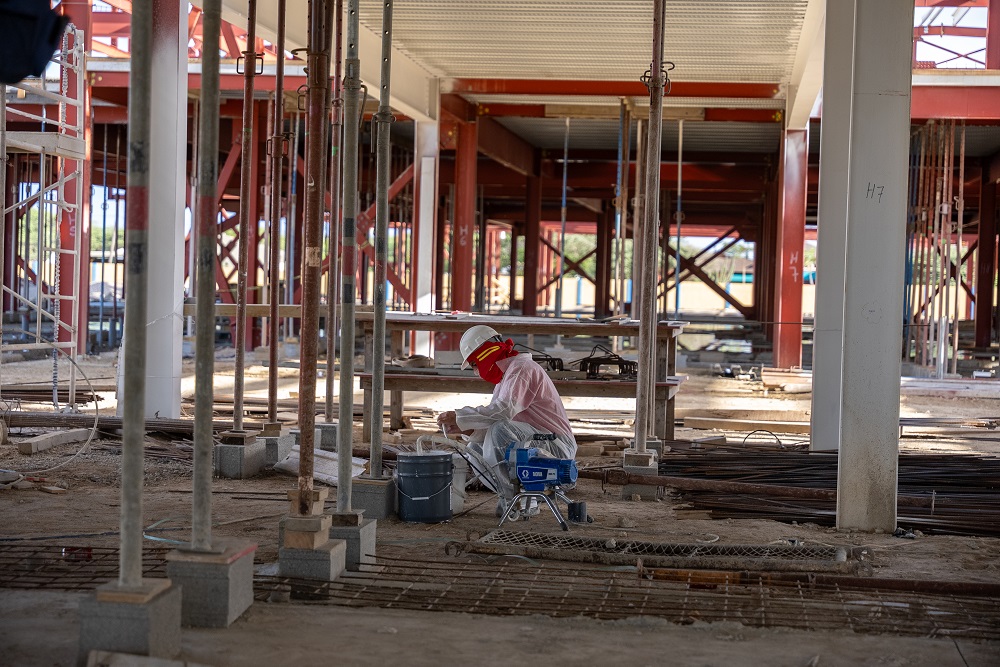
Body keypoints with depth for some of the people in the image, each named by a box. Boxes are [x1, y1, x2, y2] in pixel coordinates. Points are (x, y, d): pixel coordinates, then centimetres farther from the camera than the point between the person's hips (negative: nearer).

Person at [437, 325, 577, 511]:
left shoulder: (521, 368, -13)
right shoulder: (504, 377, 19)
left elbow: (505, 410, -29)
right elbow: (494, 419, 14)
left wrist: (460, 417, -23)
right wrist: (467, 428, -4)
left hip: (556, 445, -10)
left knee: (501, 430, -31)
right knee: (475, 449, 2)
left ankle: (515, 500, -20)